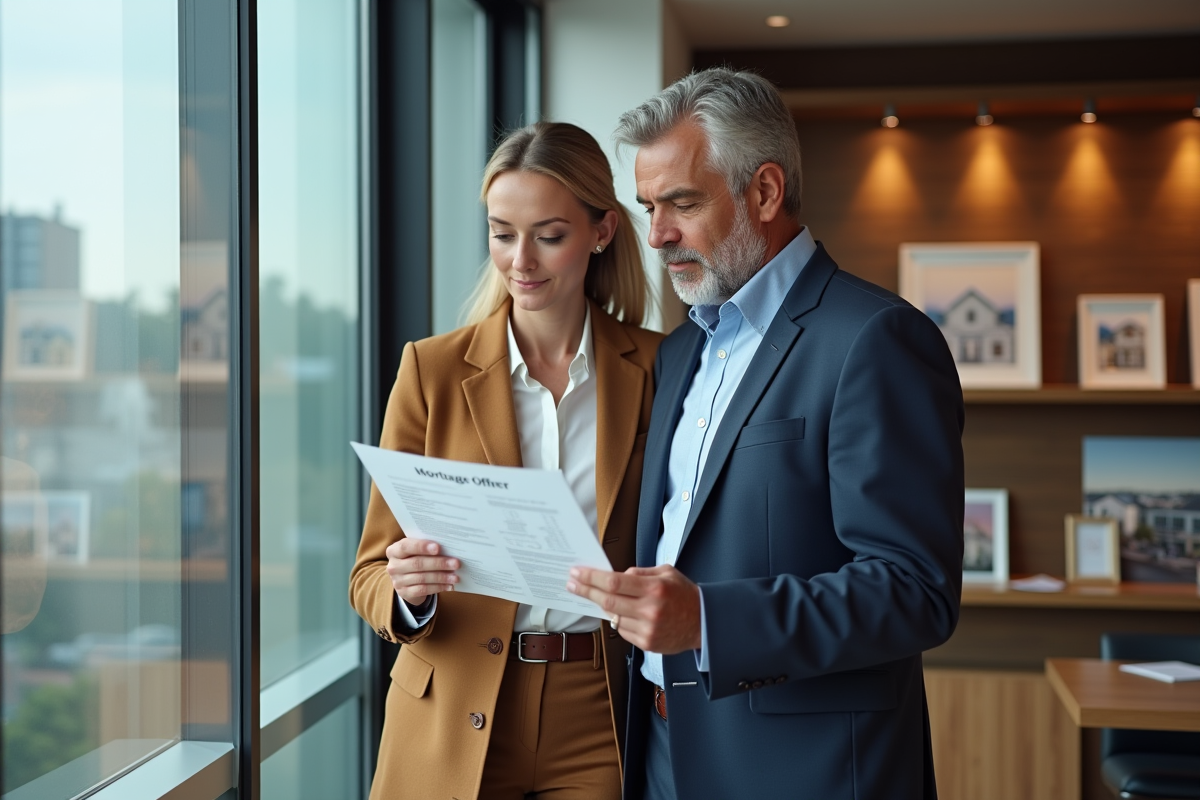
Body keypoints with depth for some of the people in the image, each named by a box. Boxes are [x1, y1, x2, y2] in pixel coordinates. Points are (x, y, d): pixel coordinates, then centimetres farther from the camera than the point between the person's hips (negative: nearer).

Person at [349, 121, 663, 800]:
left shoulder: (656, 368, -1)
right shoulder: (433, 369, -3)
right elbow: (371, 575, -2)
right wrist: (408, 593, -23)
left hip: (598, 727, 0)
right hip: (453, 729, 0)